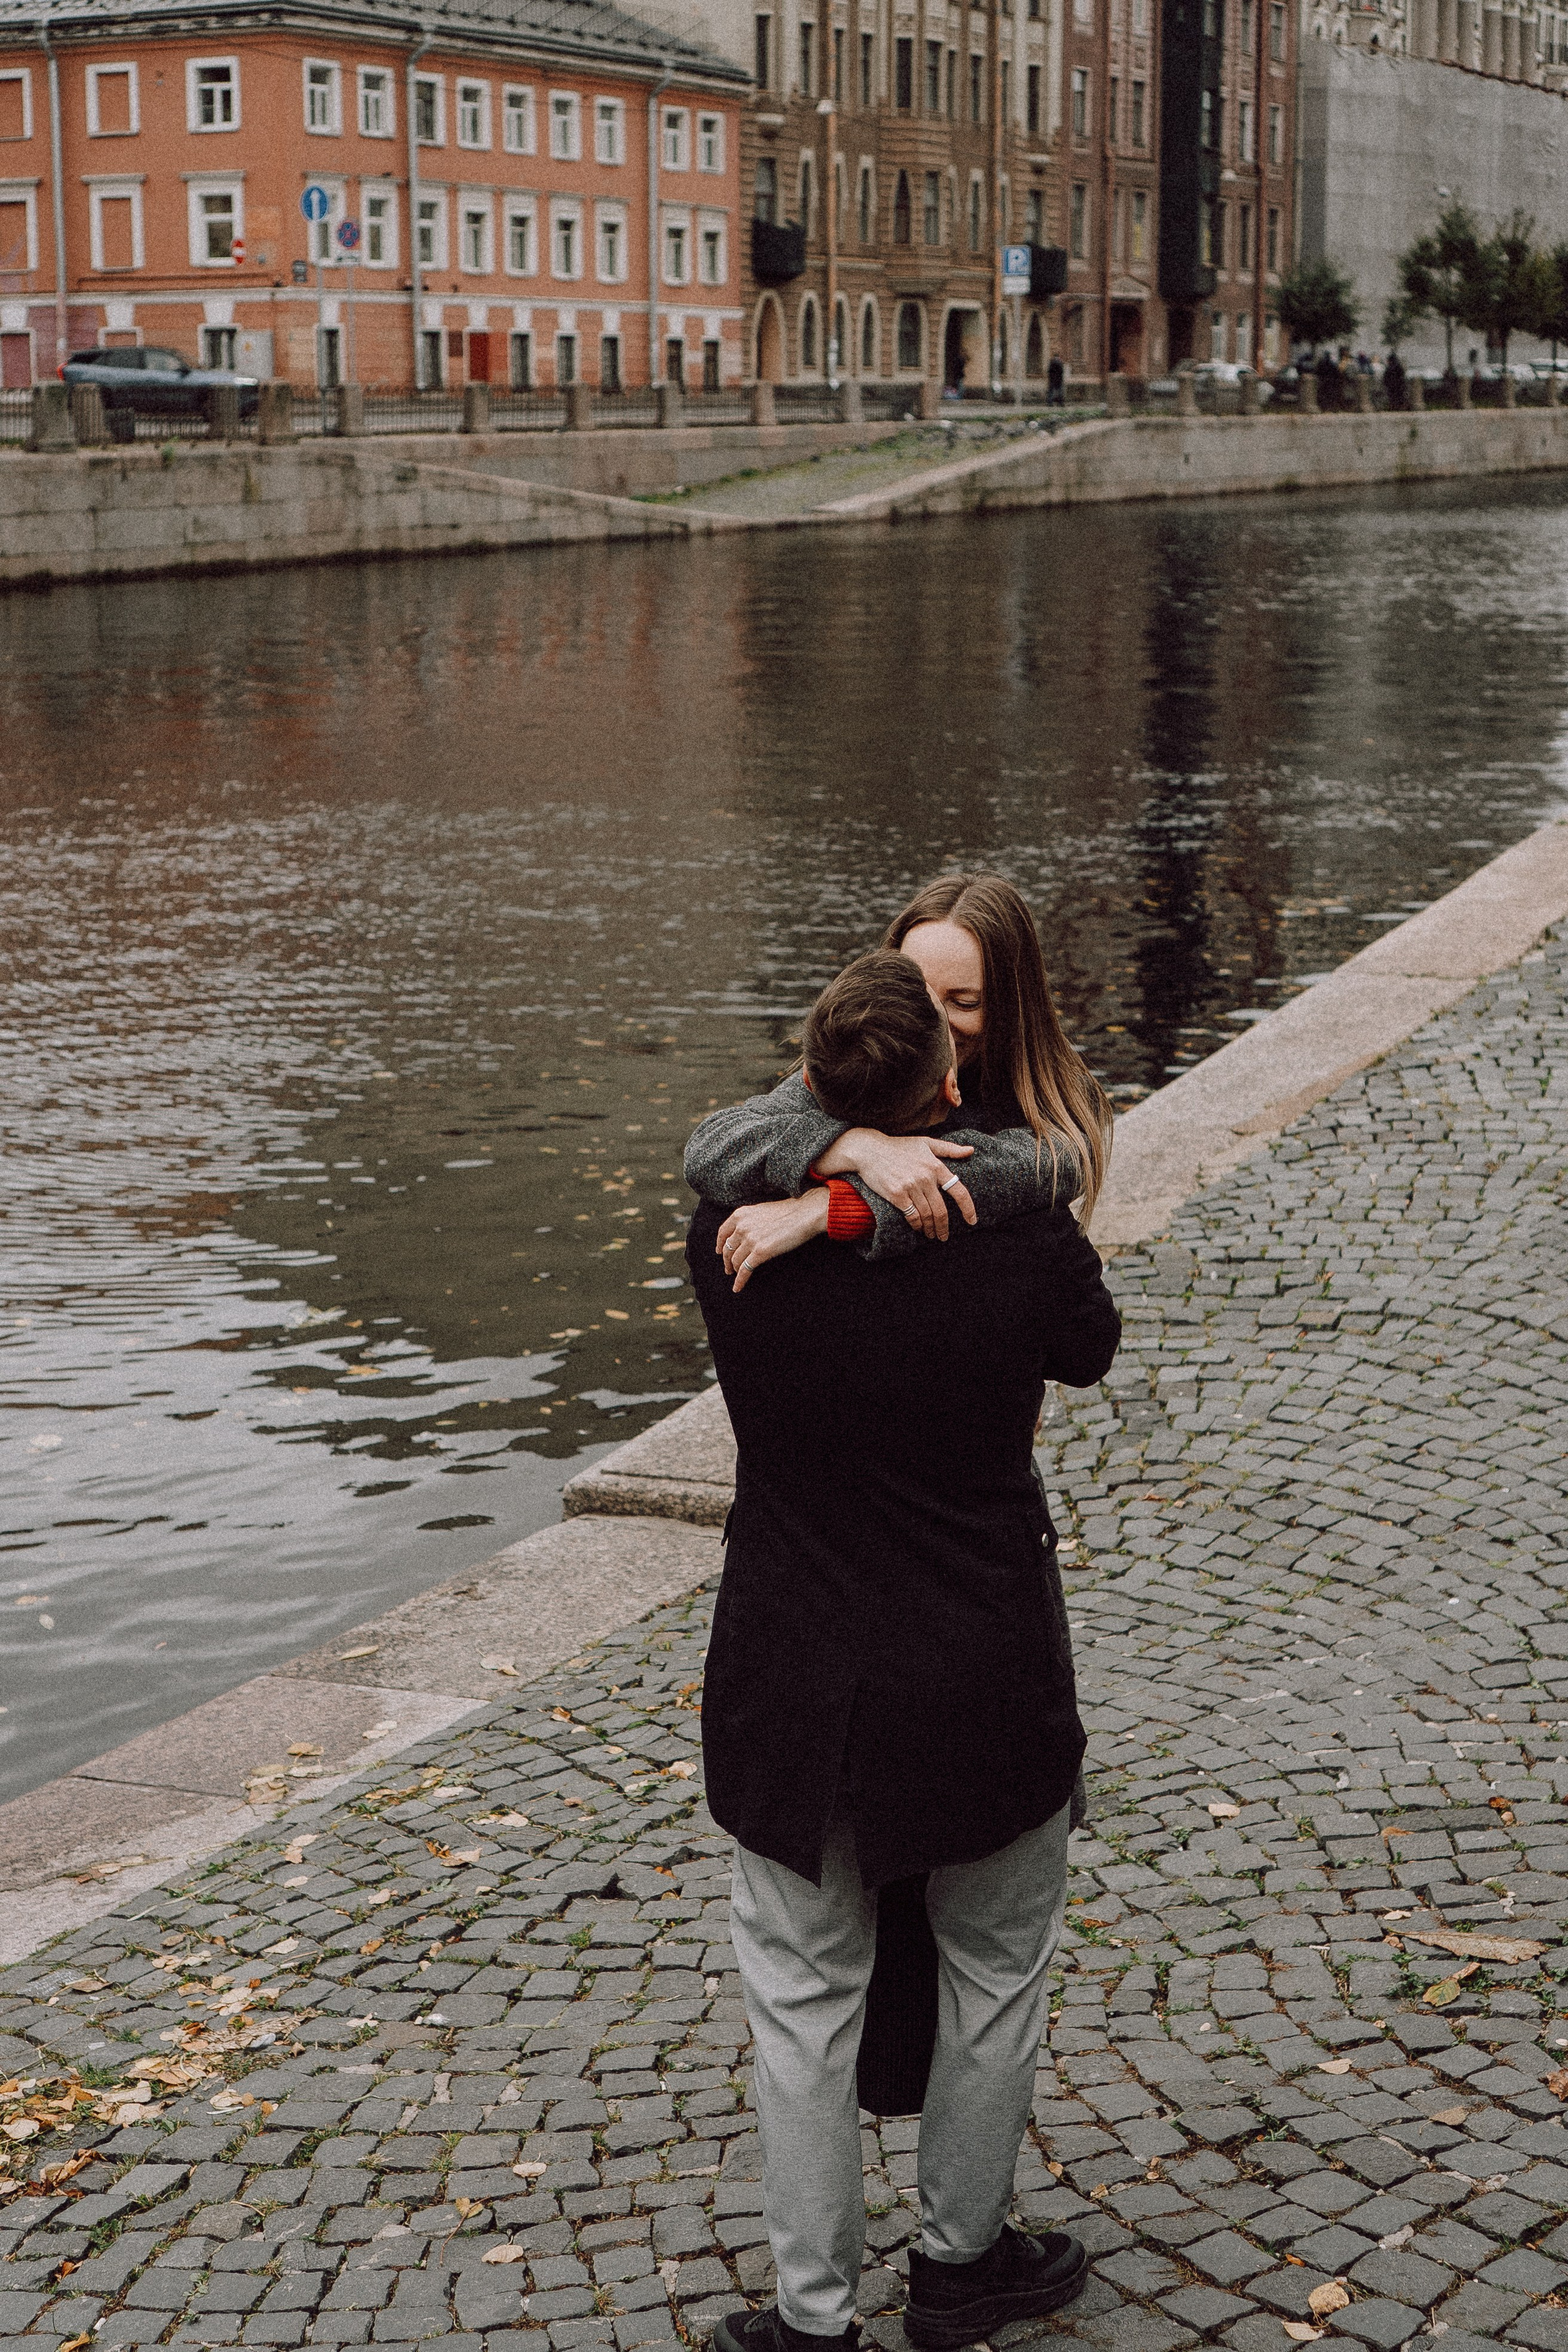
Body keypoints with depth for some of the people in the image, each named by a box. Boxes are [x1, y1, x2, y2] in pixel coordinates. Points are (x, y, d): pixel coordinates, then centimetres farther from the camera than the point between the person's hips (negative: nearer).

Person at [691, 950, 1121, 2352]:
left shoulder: (736, 1234, -13)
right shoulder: (1026, 1246, -17)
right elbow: (1090, 1353, 6)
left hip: (791, 1689, 1)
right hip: (981, 1689, -1)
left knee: (803, 1996, 17)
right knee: (994, 1978, 22)